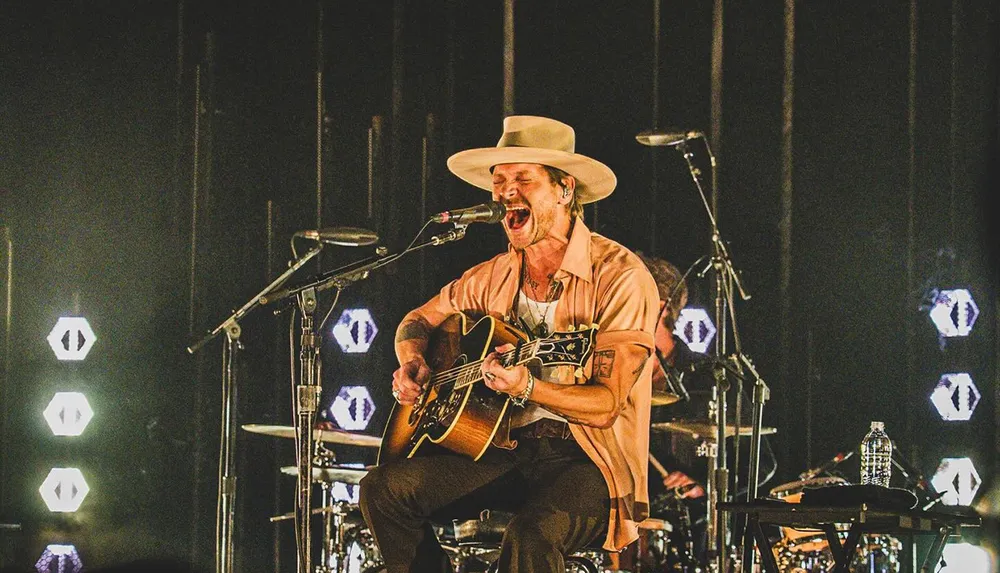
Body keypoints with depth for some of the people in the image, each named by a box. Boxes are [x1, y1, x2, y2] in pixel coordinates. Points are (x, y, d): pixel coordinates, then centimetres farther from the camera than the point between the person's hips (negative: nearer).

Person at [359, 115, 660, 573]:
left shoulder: (619, 277, -10)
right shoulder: (495, 276, 9)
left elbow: (605, 406, -16)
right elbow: (419, 320, 25)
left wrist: (527, 388, -33)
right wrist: (412, 364, 2)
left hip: (588, 458, -6)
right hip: (507, 449, 6)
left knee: (531, 536, -37)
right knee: (385, 489, -13)